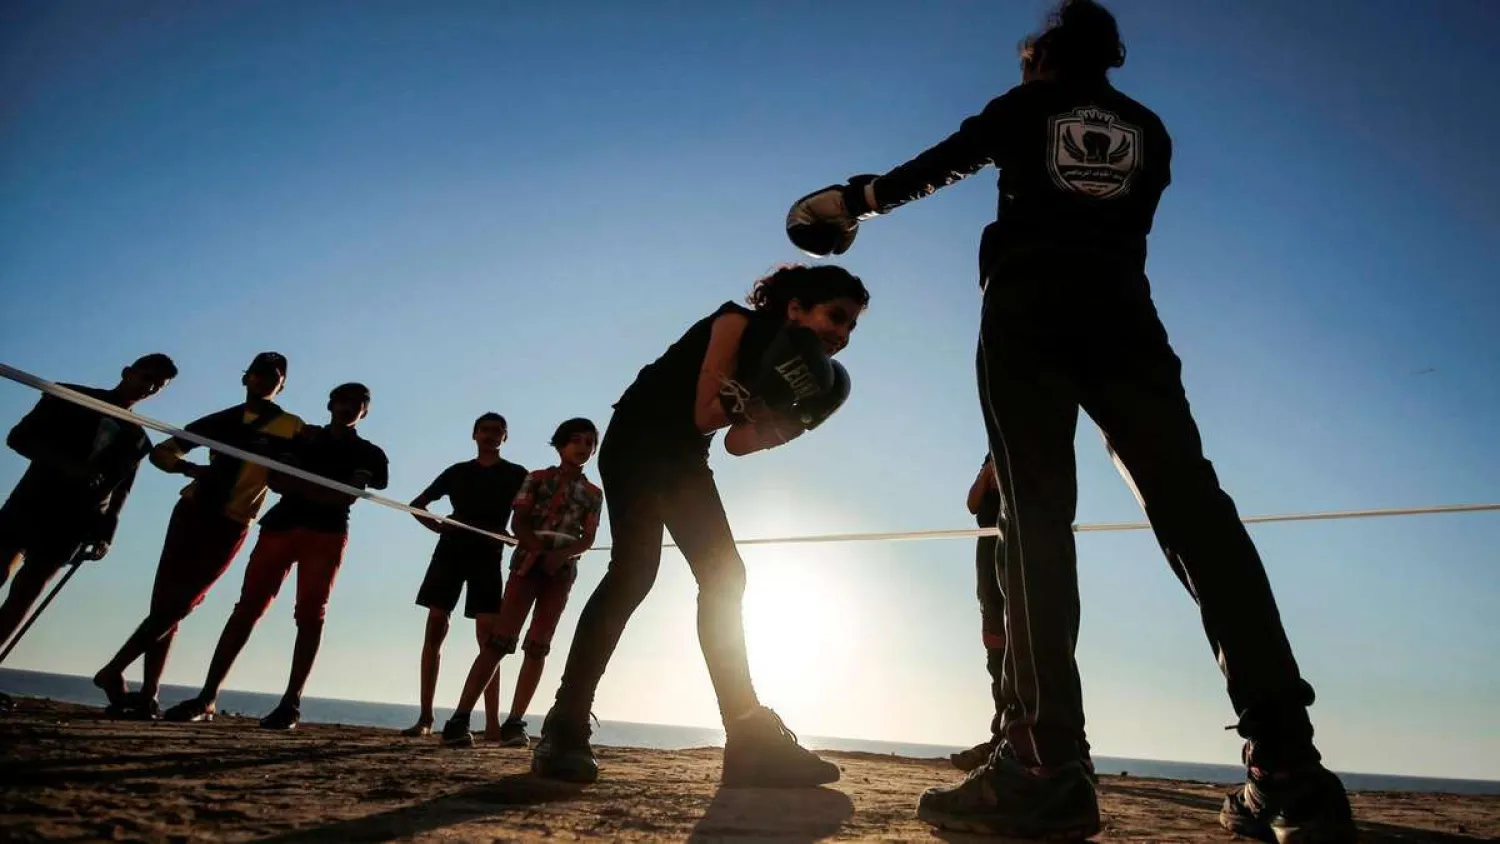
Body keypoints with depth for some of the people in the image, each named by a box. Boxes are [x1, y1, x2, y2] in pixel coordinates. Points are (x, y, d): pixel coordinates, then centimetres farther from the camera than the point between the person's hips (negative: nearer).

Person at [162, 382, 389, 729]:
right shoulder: (302, 436, 21)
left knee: (310, 616, -8)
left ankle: (291, 704, -9)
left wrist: (295, 484, -4)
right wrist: (322, 489, -6)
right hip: (281, 526, 3)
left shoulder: (368, 454, 11)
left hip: (326, 536, -2)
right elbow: (275, 479, 8)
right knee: (247, 608, -4)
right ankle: (206, 698, -3)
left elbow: (347, 497, -4)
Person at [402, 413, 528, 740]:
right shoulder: (457, 472, 15)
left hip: (487, 557, -3)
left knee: (487, 637, -8)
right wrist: (437, 527, 4)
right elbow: (417, 504, 21)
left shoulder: (516, 475, 9)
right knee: (434, 631, -1)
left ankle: (492, 723, -10)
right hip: (450, 551, 3)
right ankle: (425, 718, 4)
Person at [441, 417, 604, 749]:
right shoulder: (537, 479, 7)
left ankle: (514, 722, 0)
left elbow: (588, 539, 4)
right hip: (528, 563, -2)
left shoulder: (593, 493, 11)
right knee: (499, 639, -12)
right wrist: (539, 550, -17)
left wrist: (561, 555, -15)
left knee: (538, 646, -1)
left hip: (563, 571, 2)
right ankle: (459, 718, -12)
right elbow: (518, 523, -1)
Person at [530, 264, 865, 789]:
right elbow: (704, 415, -19)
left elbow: (737, 441, 0)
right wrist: (755, 397, -32)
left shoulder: (801, 365, 5)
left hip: (684, 459, 8)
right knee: (635, 570, -21)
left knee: (722, 577, -4)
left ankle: (749, 737, -4)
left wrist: (785, 421, -15)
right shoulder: (737, 324, -15)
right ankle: (564, 731, -17)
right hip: (636, 442, -7)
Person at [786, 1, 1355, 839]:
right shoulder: (1149, 129, 25)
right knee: (1194, 508, -7)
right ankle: (1288, 767, -16)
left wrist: (853, 200, 39)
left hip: (1028, 313, -3)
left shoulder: (1026, 108, 18)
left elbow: (935, 167, 24)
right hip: (1124, 317, 3)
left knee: (1037, 515, -14)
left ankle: (1048, 768, -23)